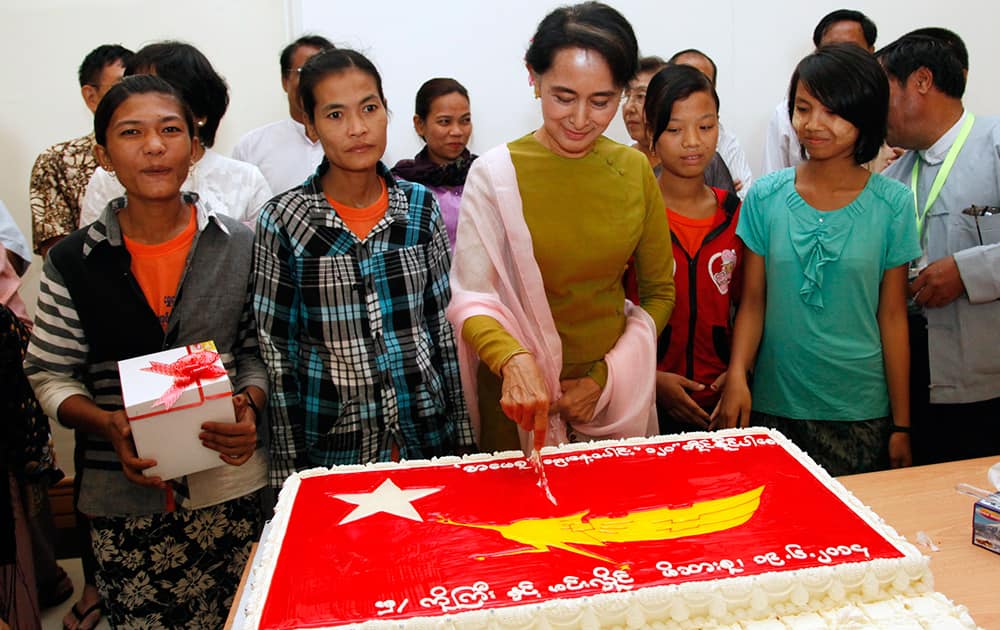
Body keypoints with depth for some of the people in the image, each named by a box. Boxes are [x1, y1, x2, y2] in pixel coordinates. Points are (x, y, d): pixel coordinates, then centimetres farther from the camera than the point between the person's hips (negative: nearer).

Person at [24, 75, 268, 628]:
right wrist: (108, 425, -14)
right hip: (125, 501, 0)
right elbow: (51, 375, 4)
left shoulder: (239, 246, -1)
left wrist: (250, 404, -14)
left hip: (232, 488, 1)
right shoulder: (72, 263, -2)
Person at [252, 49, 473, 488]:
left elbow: (443, 326, 5)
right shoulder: (282, 221, -8)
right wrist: (289, 467, -4)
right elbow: (277, 353, -4)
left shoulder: (421, 208, 0)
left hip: (425, 434, 3)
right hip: (332, 444, -2)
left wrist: (461, 436, 5)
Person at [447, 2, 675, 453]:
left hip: (613, 387, 3)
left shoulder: (635, 170, -2)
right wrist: (514, 361, -34)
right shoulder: (496, 174, -11)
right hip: (518, 388, -3)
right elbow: (470, 300, -15)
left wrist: (605, 377, -7)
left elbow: (659, 292, 4)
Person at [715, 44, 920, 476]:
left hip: (861, 411, 0)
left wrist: (901, 424, 2)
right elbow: (753, 300, 0)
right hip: (773, 405, 0)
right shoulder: (766, 197, -1)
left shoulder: (892, 203, -2)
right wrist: (736, 374, -17)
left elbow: (892, 316, 0)